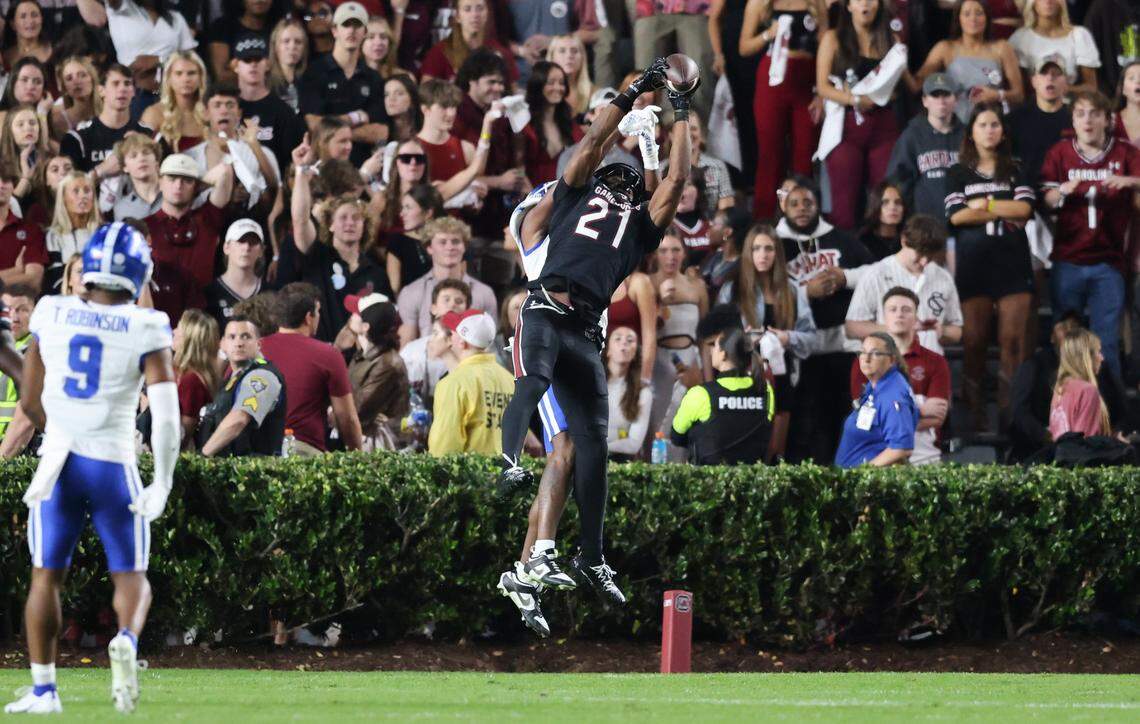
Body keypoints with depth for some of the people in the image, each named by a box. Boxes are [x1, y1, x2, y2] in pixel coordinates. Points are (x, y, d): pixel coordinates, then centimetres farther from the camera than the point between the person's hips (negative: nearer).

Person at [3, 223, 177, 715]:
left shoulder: (51, 318, -1)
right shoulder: (144, 333, -8)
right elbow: (166, 416, -14)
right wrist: (163, 483, -6)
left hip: (58, 465, 2)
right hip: (114, 467, -2)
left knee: (46, 576, 12)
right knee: (130, 577, 10)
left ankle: (43, 688, 9)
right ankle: (126, 641, -21)